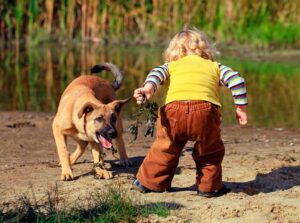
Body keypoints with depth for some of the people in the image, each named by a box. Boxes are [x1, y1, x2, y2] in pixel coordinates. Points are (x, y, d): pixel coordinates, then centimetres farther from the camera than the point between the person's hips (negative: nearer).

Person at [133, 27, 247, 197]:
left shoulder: (170, 66, 31)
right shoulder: (214, 66, 32)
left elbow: (157, 72, 9)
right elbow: (235, 78, 17)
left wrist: (148, 88, -9)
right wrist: (241, 108, 19)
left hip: (173, 108, 1)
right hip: (205, 108, -1)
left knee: (165, 147, 20)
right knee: (210, 150, 21)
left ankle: (149, 182, 29)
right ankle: (209, 186, 23)